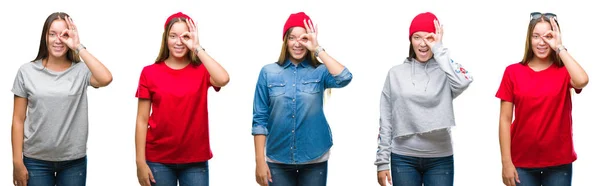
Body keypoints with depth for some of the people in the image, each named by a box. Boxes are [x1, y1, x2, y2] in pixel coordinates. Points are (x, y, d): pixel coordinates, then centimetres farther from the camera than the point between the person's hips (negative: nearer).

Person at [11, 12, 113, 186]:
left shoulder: (81, 71, -2)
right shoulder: (27, 71, -1)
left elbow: (106, 79, -25)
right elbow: (18, 120, 1)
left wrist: (78, 47, -16)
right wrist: (17, 162, -3)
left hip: (74, 161, 0)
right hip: (36, 160, 0)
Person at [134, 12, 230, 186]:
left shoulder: (202, 70, 1)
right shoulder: (150, 72, 0)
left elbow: (223, 80, -22)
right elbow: (142, 120, 0)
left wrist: (197, 48, -16)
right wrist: (140, 162, -6)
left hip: (196, 160, 1)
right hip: (158, 160, 0)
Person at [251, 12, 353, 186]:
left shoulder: (319, 71, 1)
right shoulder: (268, 72, 0)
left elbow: (344, 78, -21)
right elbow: (260, 119, 0)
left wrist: (318, 49, -16)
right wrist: (260, 161, -4)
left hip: (314, 160, 0)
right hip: (278, 160, 0)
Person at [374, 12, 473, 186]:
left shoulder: (445, 73, 0)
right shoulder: (396, 73, 4)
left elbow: (464, 81, -26)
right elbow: (385, 121, 6)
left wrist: (438, 50, -16)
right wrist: (382, 161, 2)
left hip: (440, 159, -1)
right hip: (403, 159, 1)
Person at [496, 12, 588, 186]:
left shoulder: (564, 71, 0)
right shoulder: (513, 72, -1)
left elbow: (582, 81, -24)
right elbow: (505, 119, -2)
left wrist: (559, 48, -14)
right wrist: (506, 162, -7)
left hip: (559, 162, 1)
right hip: (522, 162, 0)